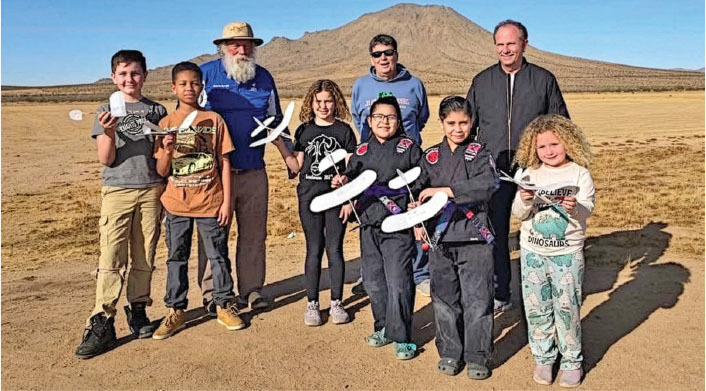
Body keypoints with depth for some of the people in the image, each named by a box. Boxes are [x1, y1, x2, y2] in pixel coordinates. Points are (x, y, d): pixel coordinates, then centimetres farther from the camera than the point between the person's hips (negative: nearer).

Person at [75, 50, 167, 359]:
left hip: (151, 190, 2)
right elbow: (106, 160, 0)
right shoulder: (106, 112, 7)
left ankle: (138, 311, 19)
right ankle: (102, 323, -3)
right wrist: (110, 133, -16)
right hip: (116, 191, -1)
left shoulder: (157, 111, 10)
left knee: (145, 257, 6)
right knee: (111, 259, -6)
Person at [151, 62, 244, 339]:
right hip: (177, 204, 2)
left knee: (218, 256, 8)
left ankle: (225, 306, 22)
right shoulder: (166, 123, 3)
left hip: (211, 202, -1)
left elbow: (224, 163, 1)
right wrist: (166, 150, -18)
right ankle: (176, 311, 22)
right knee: (176, 258, 10)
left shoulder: (214, 120, 0)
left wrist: (227, 201, -4)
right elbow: (162, 171, 2)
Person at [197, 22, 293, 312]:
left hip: (254, 171, 3)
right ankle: (211, 293, 16)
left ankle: (251, 289, 20)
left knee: (254, 233, 8)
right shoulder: (205, 74, 1)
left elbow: (276, 122, 20)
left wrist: (290, 157, 15)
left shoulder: (264, 78, 11)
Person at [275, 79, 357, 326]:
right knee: (314, 250, 6)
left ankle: (336, 302, 16)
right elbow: (297, 167, 5)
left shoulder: (344, 130, 2)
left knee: (334, 249, 4)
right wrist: (281, 146, -6)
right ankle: (312, 303, 16)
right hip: (309, 195, 1)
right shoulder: (304, 130, 7)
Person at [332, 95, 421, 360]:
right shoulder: (361, 152, 13)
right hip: (369, 224, 5)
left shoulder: (409, 148, 1)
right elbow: (351, 180, 20)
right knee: (373, 281, 12)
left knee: (397, 282, -7)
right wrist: (342, 182, -1)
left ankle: (401, 337, 7)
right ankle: (383, 327, 31)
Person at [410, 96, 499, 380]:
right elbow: (416, 189, 9)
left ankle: (477, 356, 17)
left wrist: (444, 190, -24)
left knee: (477, 300, 1)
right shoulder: (430, 157, 10)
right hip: (440, 239, 3)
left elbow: (488, 183, -19)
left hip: (474, 238, -3)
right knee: (444, 299, 11)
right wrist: (416, 212, -12)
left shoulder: (480, 154, 0)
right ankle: (450, 352, 27)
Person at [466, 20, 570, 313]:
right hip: (493, 171, 2)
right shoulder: (482, 82, 9)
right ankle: (499, 295, 20)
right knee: (494, 233, 6)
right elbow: (467, 126, 14)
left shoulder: (544, 80, 5)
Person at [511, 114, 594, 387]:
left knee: (567, 308, 3)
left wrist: (575, 208, -33)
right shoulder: (529, 174, 2)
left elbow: (586, 211, -11)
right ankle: (544, 358, 23)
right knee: (536, 307, 8)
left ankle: (571, 360, 19)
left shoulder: (579, 173, -3)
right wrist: (524, 201, -22)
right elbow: (518, 214, -1)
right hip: (532, 252, 2)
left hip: (567, 253, -2)